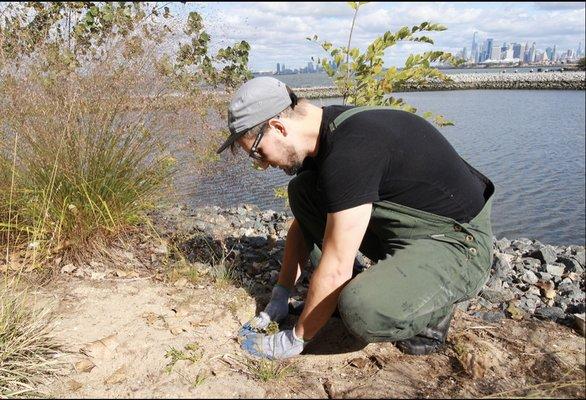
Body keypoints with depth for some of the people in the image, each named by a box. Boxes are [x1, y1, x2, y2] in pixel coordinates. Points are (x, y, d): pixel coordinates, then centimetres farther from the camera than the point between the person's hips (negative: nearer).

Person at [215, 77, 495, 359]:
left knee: (362, 311, -35)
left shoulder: (351, 150, -30)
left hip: (457, 243, -9)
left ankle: (432, 306, -1)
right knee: (302, 192, 2)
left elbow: (334, 269, -26)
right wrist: (279, 298, 12)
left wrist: (295, 340, -13)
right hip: (401, 230, 9)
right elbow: (303, 224, 11)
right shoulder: (320, 137, 0)